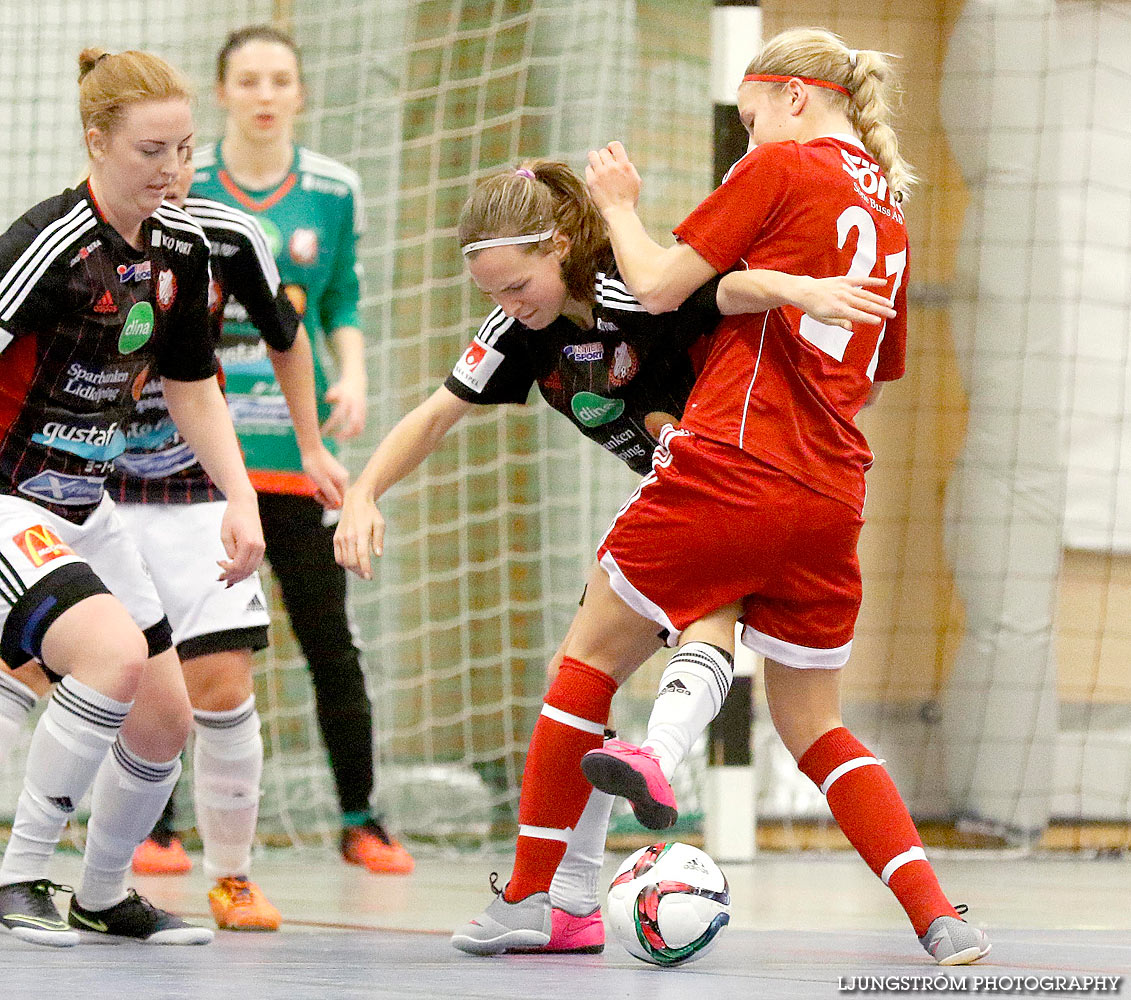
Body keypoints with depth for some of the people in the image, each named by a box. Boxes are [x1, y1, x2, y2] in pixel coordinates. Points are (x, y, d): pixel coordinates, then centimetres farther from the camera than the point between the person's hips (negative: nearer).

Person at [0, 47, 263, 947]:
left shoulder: (182, 247, 2)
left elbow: (193, 388, 15)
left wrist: (242, 499, 6)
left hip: (84, 506, 8)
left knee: (165, 721, 8)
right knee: (115, 653, -30)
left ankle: (103, 897, 32)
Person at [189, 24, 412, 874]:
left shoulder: (334, 190, 4)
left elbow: (343, 302, 13)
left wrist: (352, 376, -4)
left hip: (295, 451, 1)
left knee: (330, 643, 2)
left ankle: (360, 820, 14)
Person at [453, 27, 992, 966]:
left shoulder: (781, 168, -2)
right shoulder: (891, 217, 18)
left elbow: (659, 285, -4)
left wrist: (618, 204, 13)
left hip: (726, 472, -6)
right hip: (831, 497, 6)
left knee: (591, 658, 12)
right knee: (815, 729, 15)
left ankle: (529, 895, 13)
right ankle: (940, 918, -2)